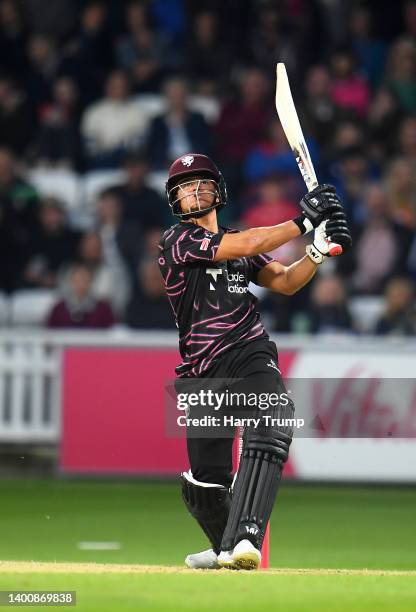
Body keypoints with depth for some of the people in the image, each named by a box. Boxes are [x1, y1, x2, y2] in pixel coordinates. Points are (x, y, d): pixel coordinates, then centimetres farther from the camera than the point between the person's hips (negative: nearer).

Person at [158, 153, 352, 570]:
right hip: (203, 375, -2)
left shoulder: (239, 246, 18)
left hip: (251, 356, 2)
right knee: (205, 483, 0)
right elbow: (246, 245, -15)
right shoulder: (178, 240, -2)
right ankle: (226, 546, 34)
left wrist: (319, 250, -7)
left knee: (272, 427, -29)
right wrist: (304, 220, -13)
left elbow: (285, 282, 10)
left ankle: (241, 542, -40)